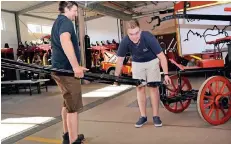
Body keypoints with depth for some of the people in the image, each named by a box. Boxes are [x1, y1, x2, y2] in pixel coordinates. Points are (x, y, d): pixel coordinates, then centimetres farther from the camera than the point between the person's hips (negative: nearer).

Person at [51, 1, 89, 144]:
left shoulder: (57, 22, 23)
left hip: (60, 68, 10)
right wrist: (76, 66, -37)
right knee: (74, 106, -6)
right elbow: (65, 40, -31)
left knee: (68, 103, 19)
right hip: (66, 69, -10)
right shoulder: (66, 21, -10)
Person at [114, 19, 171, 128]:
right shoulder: (125, 41, -28)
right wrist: (116, 77, -9)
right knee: (140, 88, 0)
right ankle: (143, 116, 10)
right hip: (137, 64, 2)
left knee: (153, 87, -4)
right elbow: (120, 60, -12)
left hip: (152, 62, -2)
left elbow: (162, 57, -26)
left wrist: (166, 74, -27)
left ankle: (155, 116, 7)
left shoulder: (148, 37, -34)